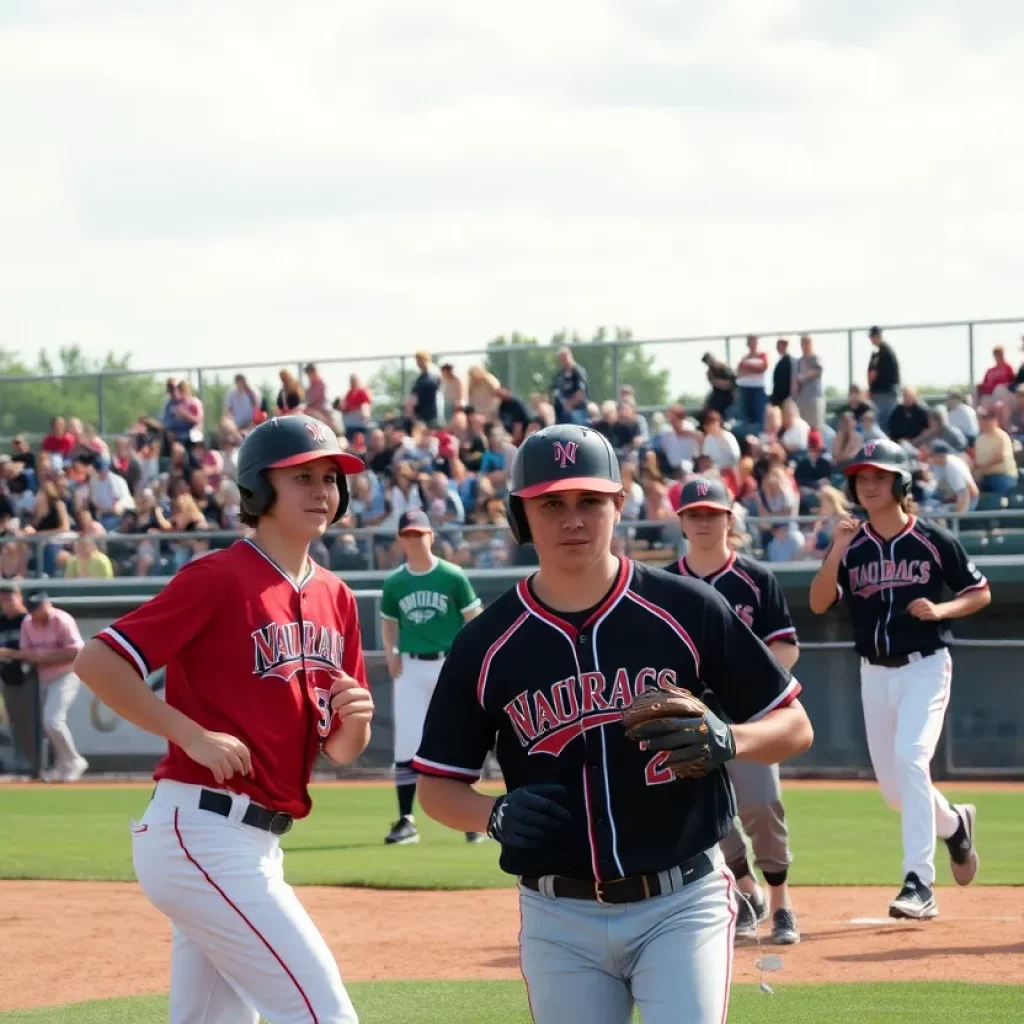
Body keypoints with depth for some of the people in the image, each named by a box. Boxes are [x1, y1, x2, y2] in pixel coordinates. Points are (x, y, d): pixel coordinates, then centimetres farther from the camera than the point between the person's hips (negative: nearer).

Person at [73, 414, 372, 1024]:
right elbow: (98, 662, -15)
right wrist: (195, 736, -18)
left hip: (256, 846, 9)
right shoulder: (220, 578, -11)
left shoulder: (335, 598, 12)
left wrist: (355, 718, -7)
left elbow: (341, 751, 15)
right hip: (203, 834, -9)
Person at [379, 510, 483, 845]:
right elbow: (388, 622, 19)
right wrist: (390, 653, 3)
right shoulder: (395, 582, 6)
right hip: (410, 668, 2)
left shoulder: (453, 576, -3)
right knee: (405, 743, -2)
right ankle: (406, 820, 1)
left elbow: (474, 619, 0)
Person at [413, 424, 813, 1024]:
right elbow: (437, 785, 8)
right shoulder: (486, 644, 1)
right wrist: (497, 816, -13)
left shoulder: (687, 610, -3)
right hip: (559, 919, 2)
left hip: (681, 906, -2)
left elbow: (795, 728, 3)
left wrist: (726, 741, -18)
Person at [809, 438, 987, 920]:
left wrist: (940, 609, -16)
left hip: (925, 667, -5)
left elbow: (980, 593, 3)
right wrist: (836, 551, -22)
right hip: (874, 673, 5)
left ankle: (919, 884, -25)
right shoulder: (850, 545, 2)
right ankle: (953, 823, 41)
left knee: (910, 758, -23)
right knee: (891, 783, 9)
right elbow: (819, 604, -8)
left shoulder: (933, 540, -5)